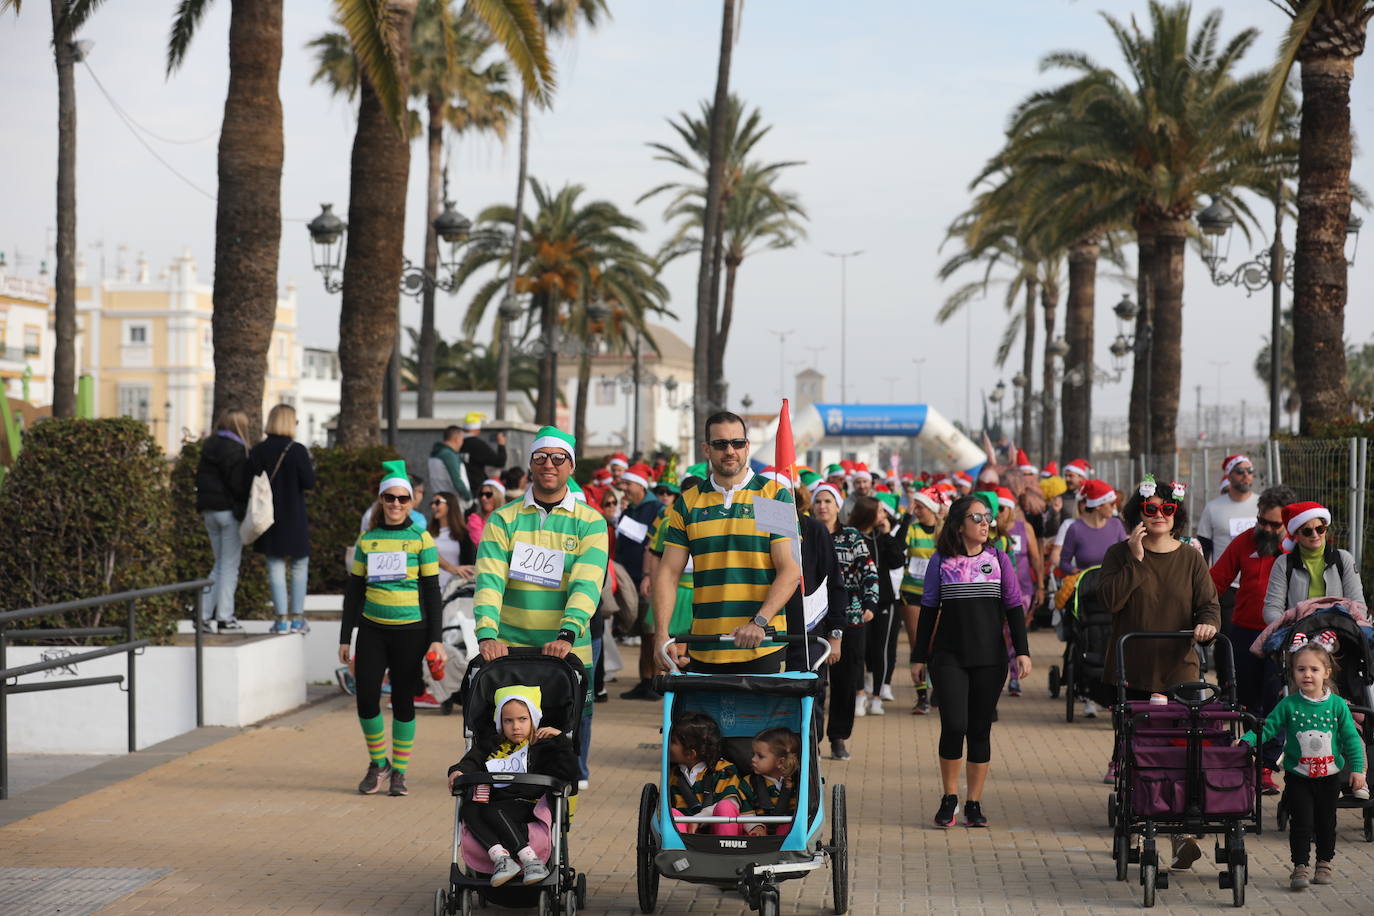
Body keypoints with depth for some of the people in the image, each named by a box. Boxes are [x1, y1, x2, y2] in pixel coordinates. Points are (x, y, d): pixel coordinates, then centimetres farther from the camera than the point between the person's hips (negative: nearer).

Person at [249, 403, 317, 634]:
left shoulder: (258, 452, 0)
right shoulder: (297, 450, -11)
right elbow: (309, 482, -11)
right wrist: (309, 466, 7)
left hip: (268, 517, 3)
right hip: (294, 517, -3)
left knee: (276, 566, 7)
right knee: (299, 565, 10)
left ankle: (281, 618, 3)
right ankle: (297, 617, 7)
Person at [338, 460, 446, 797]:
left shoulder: (420, 538, 0)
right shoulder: (367, 540, 8)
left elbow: (432, 591, 0)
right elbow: (354, 590, 12)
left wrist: (436, 639, -5)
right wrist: (345, 638, 10)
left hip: (409, 630, -2)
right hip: (372, 629, 2)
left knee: (403, 701, 3)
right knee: (366, 699, -5)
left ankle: (399, 772, 15)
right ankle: (378, 762, 17)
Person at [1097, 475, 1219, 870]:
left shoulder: (1191, 559, 9)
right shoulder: (1120, 555, 4)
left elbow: (1209, 604, 3)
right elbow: (1110, 599, -10)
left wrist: (1207, 624, -19)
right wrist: (1136, 559, -13)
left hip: (1178, 671, 0)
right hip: (1131, 672, 0)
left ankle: (1182, 832, -17)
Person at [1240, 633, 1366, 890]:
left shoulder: (1337, 705, -5)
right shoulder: (1288, 705, -7)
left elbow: (1351, 738, -1)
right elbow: (1267, 727, -5)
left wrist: (1357, 769, -5)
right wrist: (1245, 741, -21)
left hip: (1329, 776, 1)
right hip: (1297, 776, -1)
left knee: (1326, 821, 13)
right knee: (1301, 822, -4)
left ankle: (1324, 864, 28)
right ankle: (1300, 867, 4)